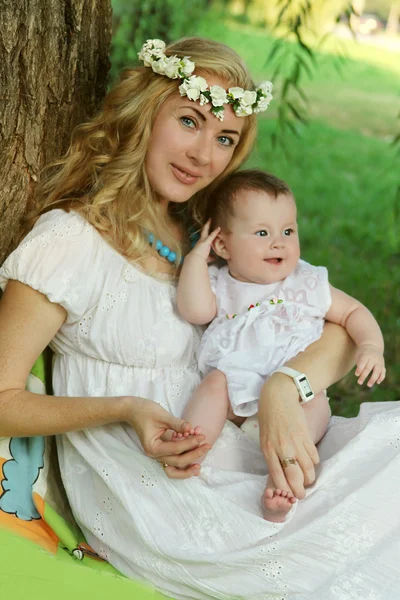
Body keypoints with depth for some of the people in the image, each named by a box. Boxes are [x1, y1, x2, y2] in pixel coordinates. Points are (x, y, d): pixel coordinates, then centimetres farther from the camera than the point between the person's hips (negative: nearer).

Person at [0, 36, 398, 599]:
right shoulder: (69, 240, -9)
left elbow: (343, 332, 4)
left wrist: (285, 387, -18)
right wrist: (127, 410, -20)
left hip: (232, 458, 7)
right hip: (144, 492, -7)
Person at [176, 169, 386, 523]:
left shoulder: (307, 285, 8)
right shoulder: (220, 285, 8)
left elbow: (353, 312, 13)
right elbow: (196, 311, -13)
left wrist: (370, 346, -7)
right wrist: (197, 256, -8)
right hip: (239, 386, 1)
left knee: (315, 402, -29)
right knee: (216, 381, -27)